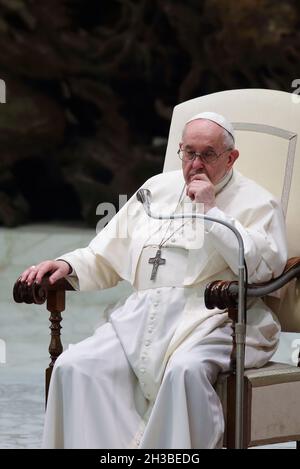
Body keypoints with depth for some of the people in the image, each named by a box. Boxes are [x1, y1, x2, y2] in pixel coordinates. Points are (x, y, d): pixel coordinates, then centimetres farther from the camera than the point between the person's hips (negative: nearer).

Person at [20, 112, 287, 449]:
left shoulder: (255, 202, 6)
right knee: (73, 367, -19)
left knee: (184, 370, -39)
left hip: (209, 321, -5)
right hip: (141, 317, 5)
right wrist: (67, 265, 6)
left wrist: (211, 210, -9)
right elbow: (106, 257, 26)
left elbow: (264, 266, -13)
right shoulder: (158, 188, 23)